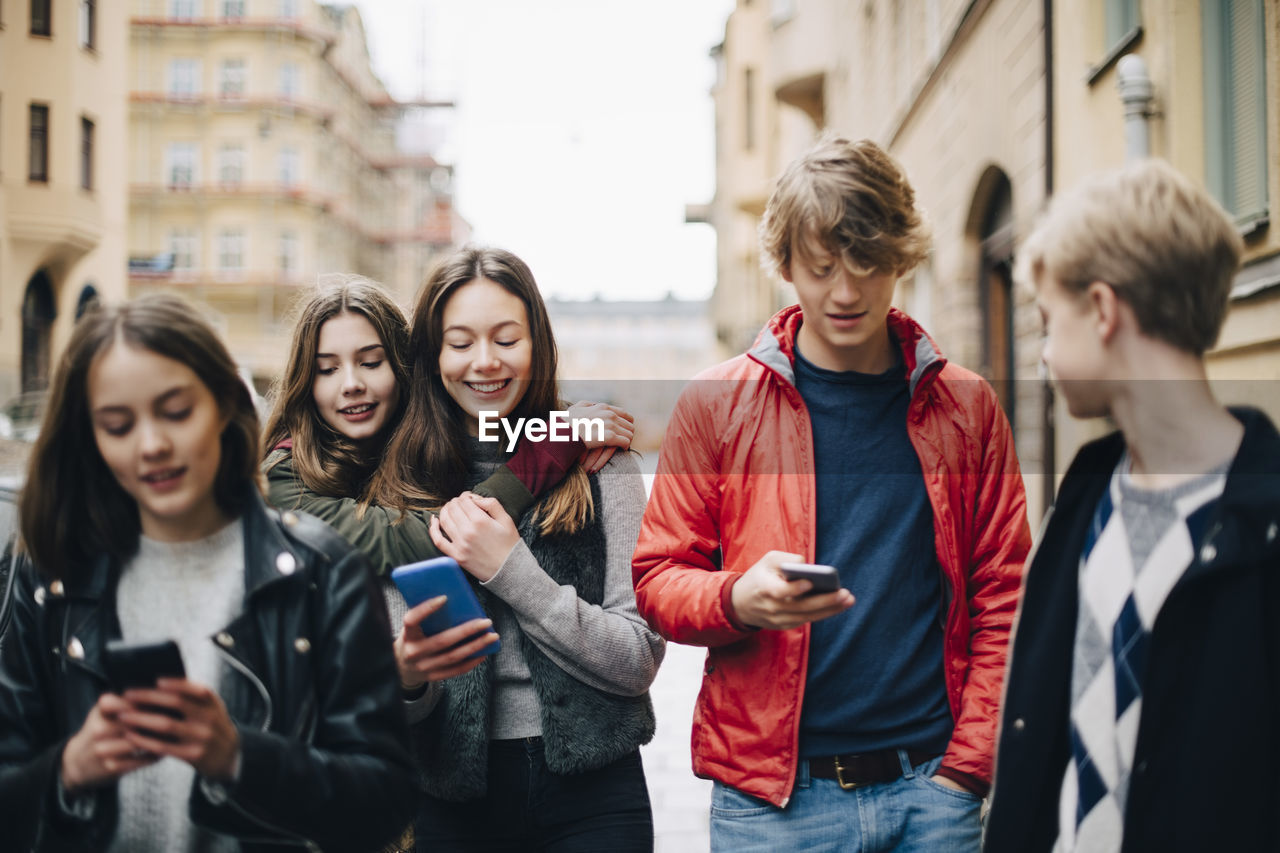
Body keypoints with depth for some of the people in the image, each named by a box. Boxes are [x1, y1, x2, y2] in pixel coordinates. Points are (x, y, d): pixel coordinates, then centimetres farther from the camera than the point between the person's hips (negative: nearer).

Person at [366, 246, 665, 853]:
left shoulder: (596, 465, -3)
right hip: (451, 796, 2)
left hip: (589, 791, -1)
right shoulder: (399, 486, 1)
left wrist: (512, 570, -17)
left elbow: (639, 662, -9)